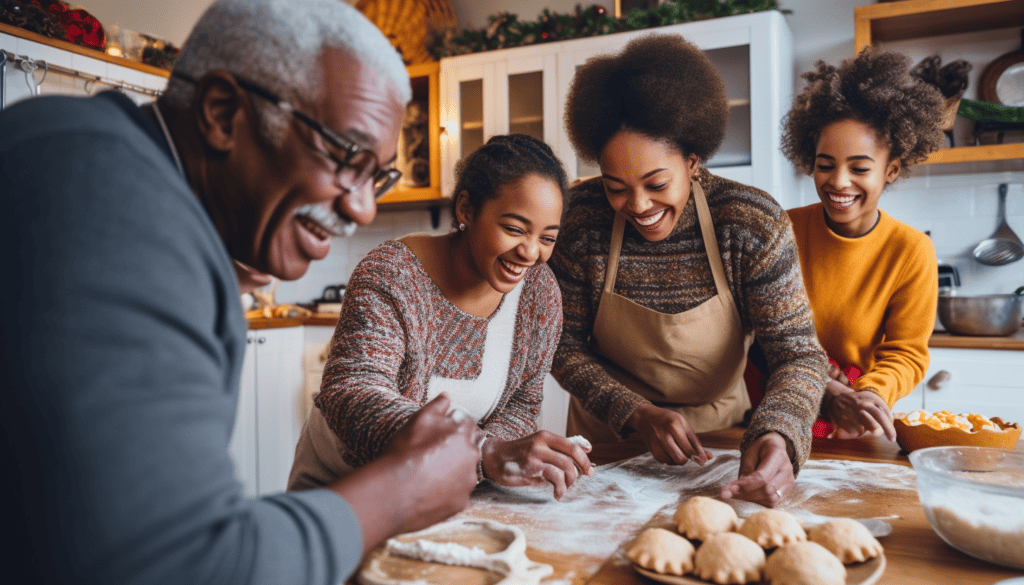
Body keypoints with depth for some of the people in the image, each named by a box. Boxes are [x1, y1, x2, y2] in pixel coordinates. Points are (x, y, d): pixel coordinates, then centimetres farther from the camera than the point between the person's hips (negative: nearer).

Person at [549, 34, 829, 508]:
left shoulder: (752, 223, -19)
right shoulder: (581, 218, -17)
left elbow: (798, 353, -18)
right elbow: (565, 345, -10)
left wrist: (778, 435, -37)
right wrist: (635, 415, -23)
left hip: (717, 440, -1)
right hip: (609, 443, 2)